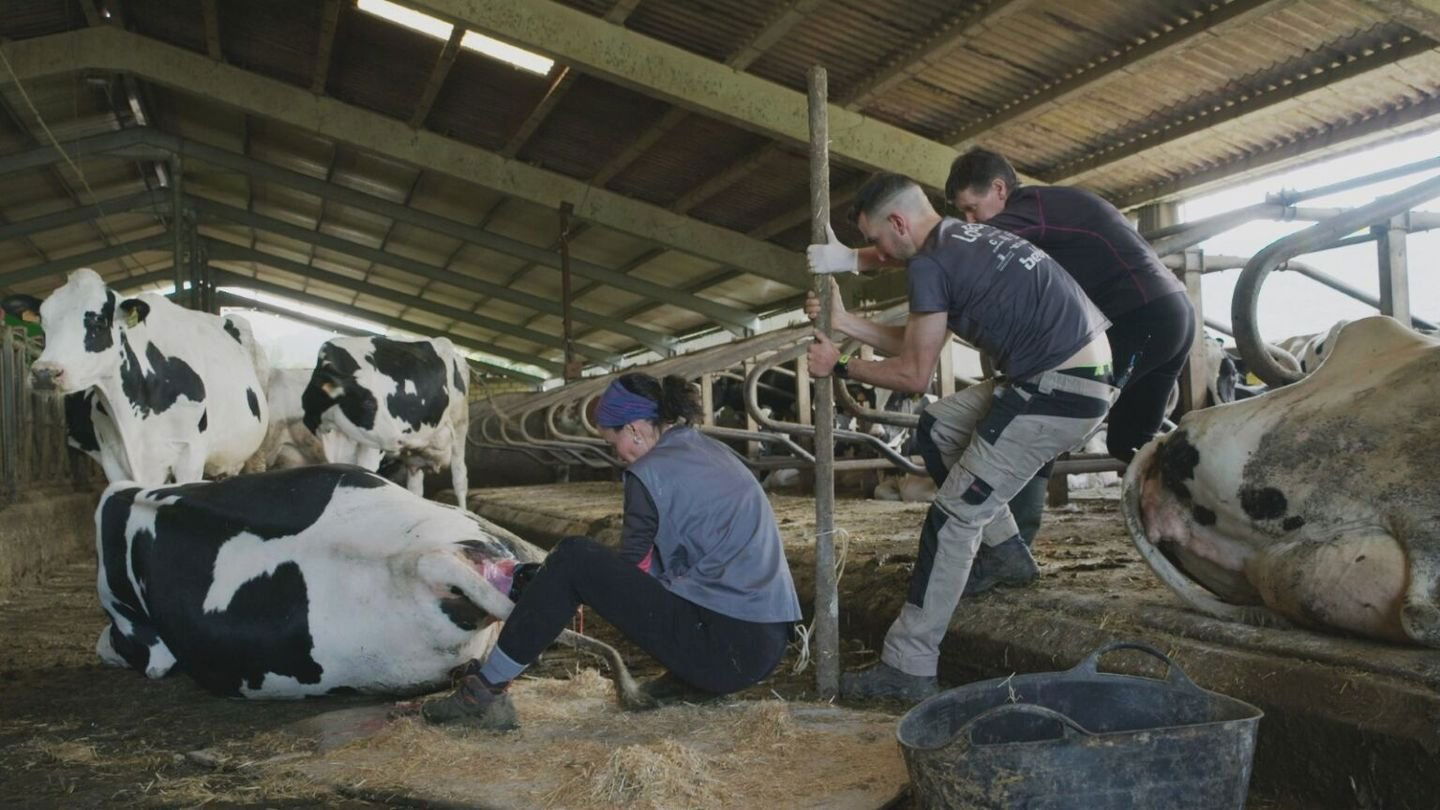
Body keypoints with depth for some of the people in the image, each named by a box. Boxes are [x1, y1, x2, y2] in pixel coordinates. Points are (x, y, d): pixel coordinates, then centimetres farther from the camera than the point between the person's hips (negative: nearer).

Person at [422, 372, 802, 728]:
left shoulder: (651, 472, -8)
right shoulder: (715, 451, 16)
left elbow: (629, 565, 4)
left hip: (729, 648, -8)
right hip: (772, 641, 8)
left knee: (572, 560, -4)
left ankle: (485, 691, 4)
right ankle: (689, 677, 20)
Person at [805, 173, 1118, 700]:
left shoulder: (928, 264, -11)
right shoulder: (965, 237, 18)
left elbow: (914, 374, -8)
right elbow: (917, 345, 20)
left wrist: (839, 367, 5)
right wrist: (845, 322, 18)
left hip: (1059, 391, -10)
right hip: (1084, 374, 10)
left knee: (953, 519, -5)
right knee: (937, 428, 22)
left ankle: (907, 668, 2)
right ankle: (1006, 550, 25)